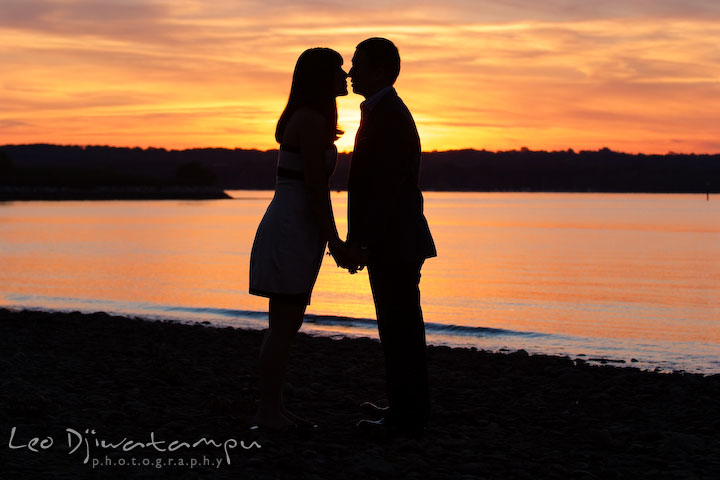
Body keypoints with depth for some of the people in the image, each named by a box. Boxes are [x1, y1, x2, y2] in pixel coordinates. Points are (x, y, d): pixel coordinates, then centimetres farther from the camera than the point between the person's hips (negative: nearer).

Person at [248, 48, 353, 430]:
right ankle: (267, 410, 0)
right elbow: (314, 187, -18)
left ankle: (273, 407, 16)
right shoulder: (312, 121, -15)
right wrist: (333, 241, -14)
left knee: (288, 323, 11)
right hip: (291, 231, -10)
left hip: (290, 229, 10)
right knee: (284, 324, -5)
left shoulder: (307, 118, 16)